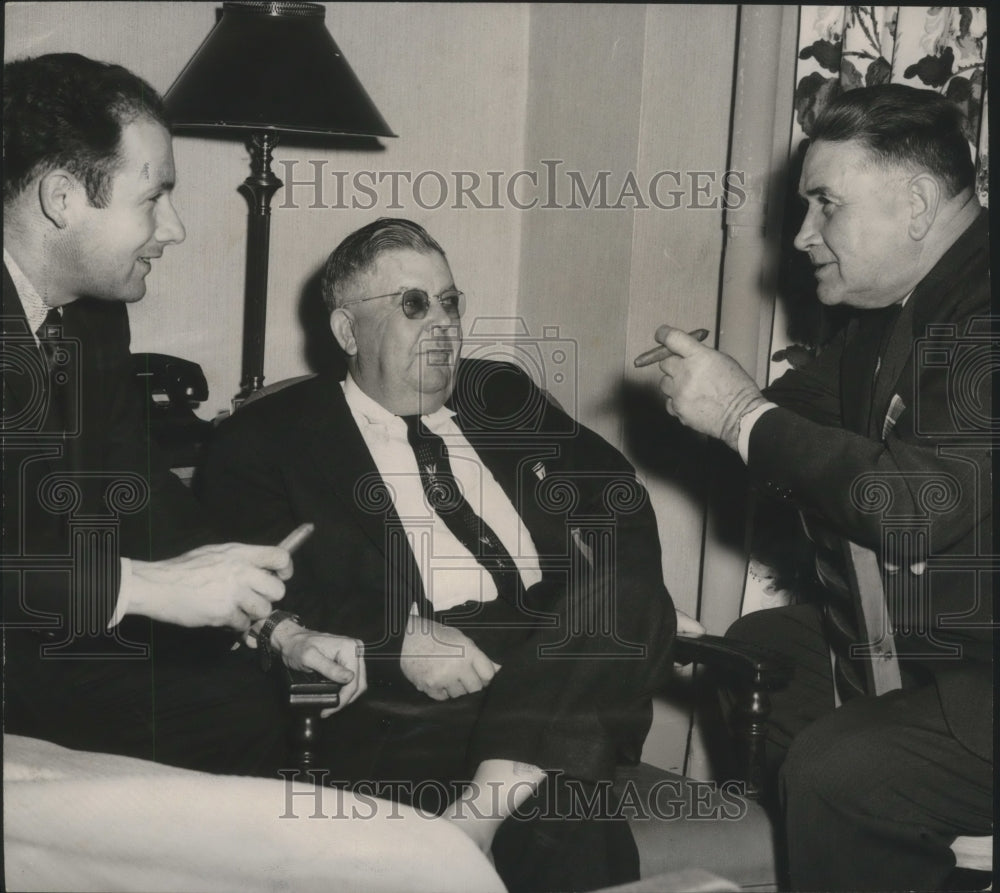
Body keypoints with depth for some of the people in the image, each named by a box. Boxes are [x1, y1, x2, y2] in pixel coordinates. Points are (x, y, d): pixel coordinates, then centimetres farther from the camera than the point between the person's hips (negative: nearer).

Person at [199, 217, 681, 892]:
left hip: (564, 662, 5)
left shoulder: (504, 395, 21)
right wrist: (397, 635, -19)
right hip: (410, 701, -5)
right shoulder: (272, 437, 7)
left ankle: (488, 802, -27)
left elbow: (618, 495, 11)